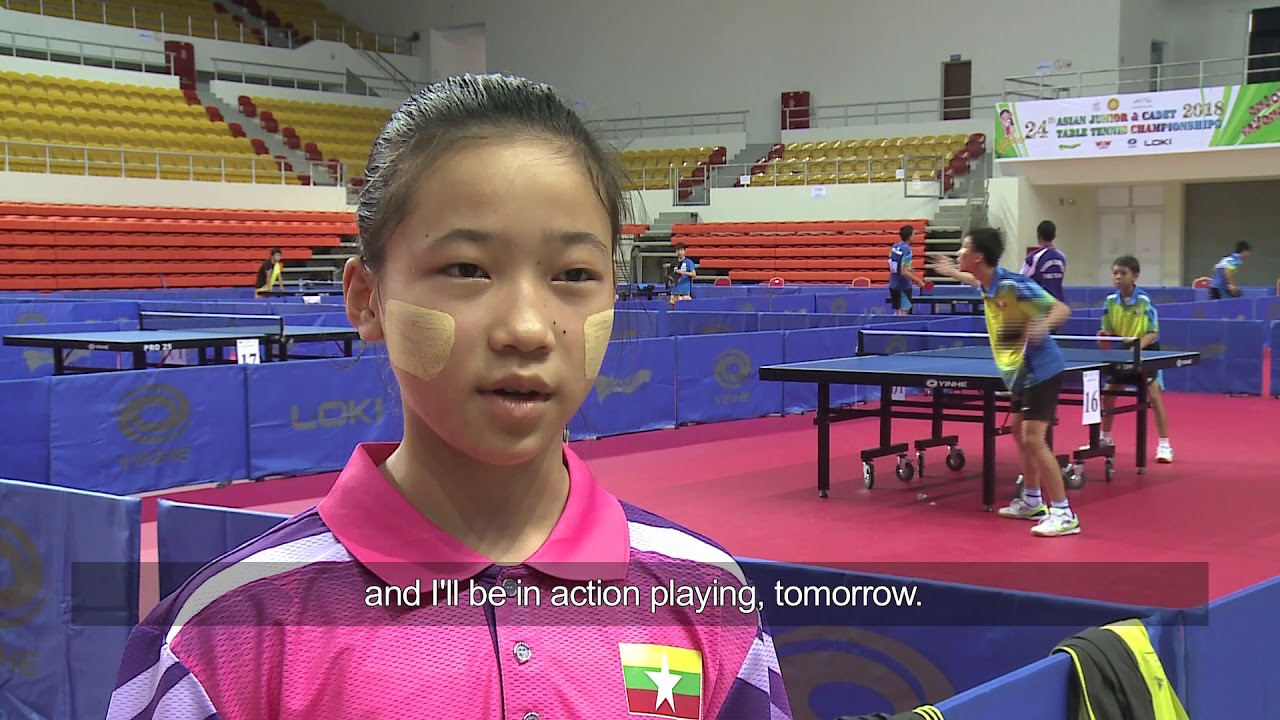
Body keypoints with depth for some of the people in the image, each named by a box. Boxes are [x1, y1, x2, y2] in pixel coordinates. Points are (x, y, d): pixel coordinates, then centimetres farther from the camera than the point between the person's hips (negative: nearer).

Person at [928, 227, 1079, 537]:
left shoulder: (1013, 285, -24)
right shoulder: (987, 285, 2)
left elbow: (1062, 309, -26)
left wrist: (1043, 324, -46)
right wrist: (953, 273, 37)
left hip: (1040, 370, -10)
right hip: (1021, 372, 10)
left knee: (1033, 438, -14)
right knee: (1018, 430, 19)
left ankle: (1063, 514, -11)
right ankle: (1032, 502, 32)